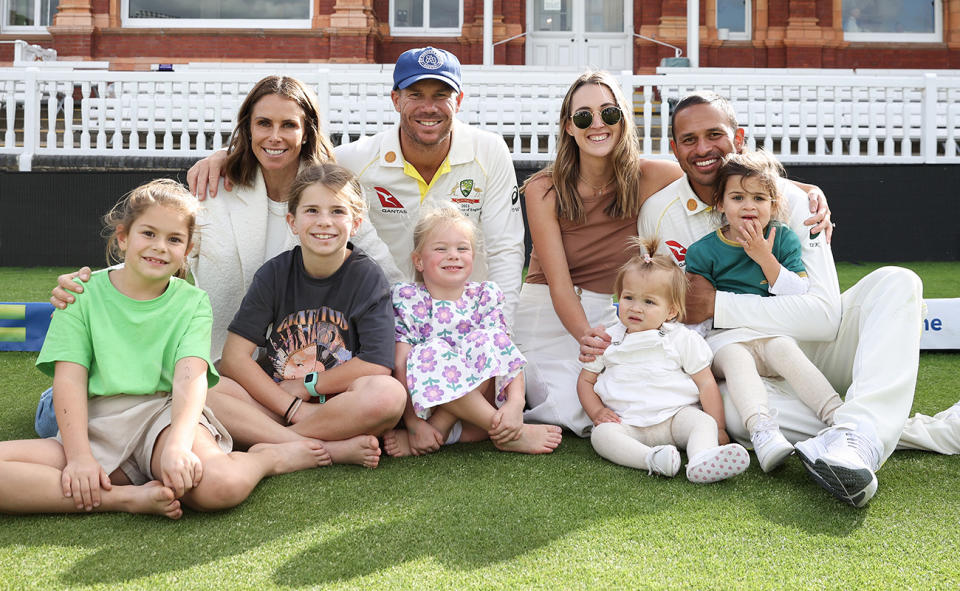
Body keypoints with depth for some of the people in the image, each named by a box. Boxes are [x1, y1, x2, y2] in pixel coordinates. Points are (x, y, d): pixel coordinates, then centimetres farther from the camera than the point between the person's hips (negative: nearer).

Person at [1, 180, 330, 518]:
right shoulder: (83, 293, 9)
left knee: (223, 486, -34)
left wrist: (178, 444, -28)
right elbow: (70, 378, 0)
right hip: (96, 425, 2)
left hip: (166, 414, -1)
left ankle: (266, 458, 0)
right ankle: (130, 497, -23)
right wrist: (79, 457, -16)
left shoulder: (192, 302, 9)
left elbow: (191, 376, -8)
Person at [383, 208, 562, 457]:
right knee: (430, 353, -31)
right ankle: (504, 435, -26)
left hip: (482, 394, 1)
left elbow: (508, 353, -8)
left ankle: (440, 429, -24)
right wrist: (414, 424, -21)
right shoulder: (406, 299, -1)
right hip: (427, 404, -1)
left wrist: (516, 404, -26)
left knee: (488, 340, -23)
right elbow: (400, 364, -11)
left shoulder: (485, 296, 4)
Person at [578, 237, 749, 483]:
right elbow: (585, 380, 18)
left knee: (703, 421, -29)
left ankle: (702, 461, -55)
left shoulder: (683, 339, 5)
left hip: (675, 416, -1)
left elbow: (706, 383, 5)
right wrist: (597, 412, 0)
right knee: (601, 434, -28)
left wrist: (718, 427, -4)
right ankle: (651, 459, -48)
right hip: (625, 423, 1)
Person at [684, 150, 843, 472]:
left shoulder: (784, 239, 8)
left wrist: (765, 258, -10)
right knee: (735, 358, -32)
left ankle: (838, 417, -38)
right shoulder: (703, 251, 3)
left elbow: (800, 296, -1)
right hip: (724, 337, -1)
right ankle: (762, 430, -52)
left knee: (785, 350, -30)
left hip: (774, 333, 1)